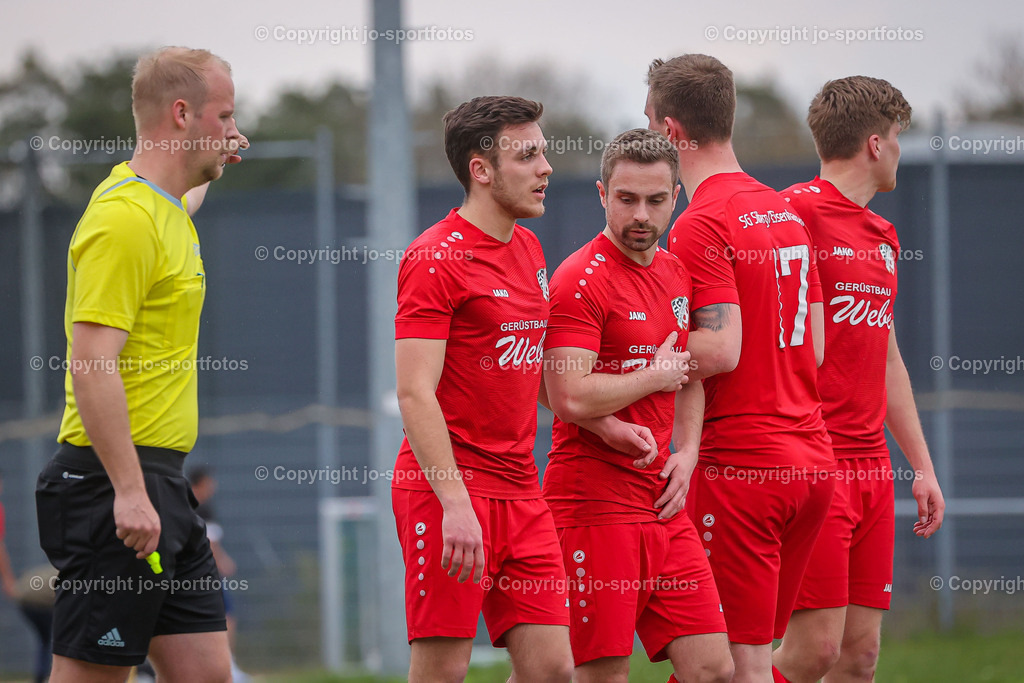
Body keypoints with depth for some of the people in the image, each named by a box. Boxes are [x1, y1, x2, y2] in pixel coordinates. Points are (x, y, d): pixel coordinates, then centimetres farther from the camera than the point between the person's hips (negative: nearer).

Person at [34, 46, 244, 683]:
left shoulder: (165, 209, 15)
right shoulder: (123, 218, -15)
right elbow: (91, 363, -22)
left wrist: (210, 168, 32)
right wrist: (129, 490, -26)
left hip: (153, 483, 10)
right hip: (116, 483, -10)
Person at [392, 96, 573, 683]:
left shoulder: (529, 250, 15)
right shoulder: (437, 259, -11)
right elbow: (415, 393, -17)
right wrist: (455, 503, -25)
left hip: (522, 492, 8)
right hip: (449, 490, -8)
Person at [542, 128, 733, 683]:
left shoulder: (676, 273, 14)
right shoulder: (580, 279, -11)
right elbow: (571, 398, -22)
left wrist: (686, 451, 8)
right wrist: (655, 376, -8)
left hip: (665, 504, 7)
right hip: (596, 506, -7)